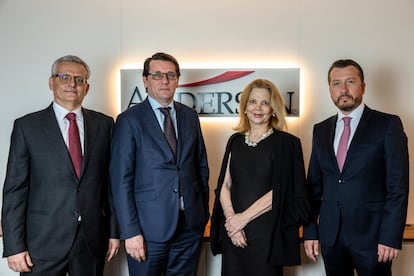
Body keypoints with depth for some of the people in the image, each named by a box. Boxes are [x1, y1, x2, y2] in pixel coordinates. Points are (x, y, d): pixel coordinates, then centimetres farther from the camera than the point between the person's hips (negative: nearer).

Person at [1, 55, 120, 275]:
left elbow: (110, 181, 6)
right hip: (43, 241, -1)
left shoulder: (104, 124, 6)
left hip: (92, 241, 2)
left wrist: (114, 231, 5)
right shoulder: (27, 126, 0)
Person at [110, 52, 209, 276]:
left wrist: (204, 212, 10)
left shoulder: (190, 116, 9)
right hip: (149, 226, -4)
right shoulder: (129, 120, -5)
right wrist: (130, 231, -12)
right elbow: (121, 180, -9)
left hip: (190, 224, 4)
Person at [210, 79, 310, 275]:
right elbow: (225, 185, 6)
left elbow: (280, 190, -11)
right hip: (233, 233, 4)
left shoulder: (286, 143, -4)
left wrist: (244, 218, -12)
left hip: (267, 235, -3)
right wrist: (231, 217, -9)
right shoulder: (235, 141, 9)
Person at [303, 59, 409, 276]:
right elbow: (314, 184, 9)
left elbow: (398, 185, -7)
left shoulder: (388, 125, -3)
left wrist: (391, 236, -12)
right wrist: (310, 231, 5)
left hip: (371, 233, -3)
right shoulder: (321, 130, 9)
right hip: (330, 235, 4)